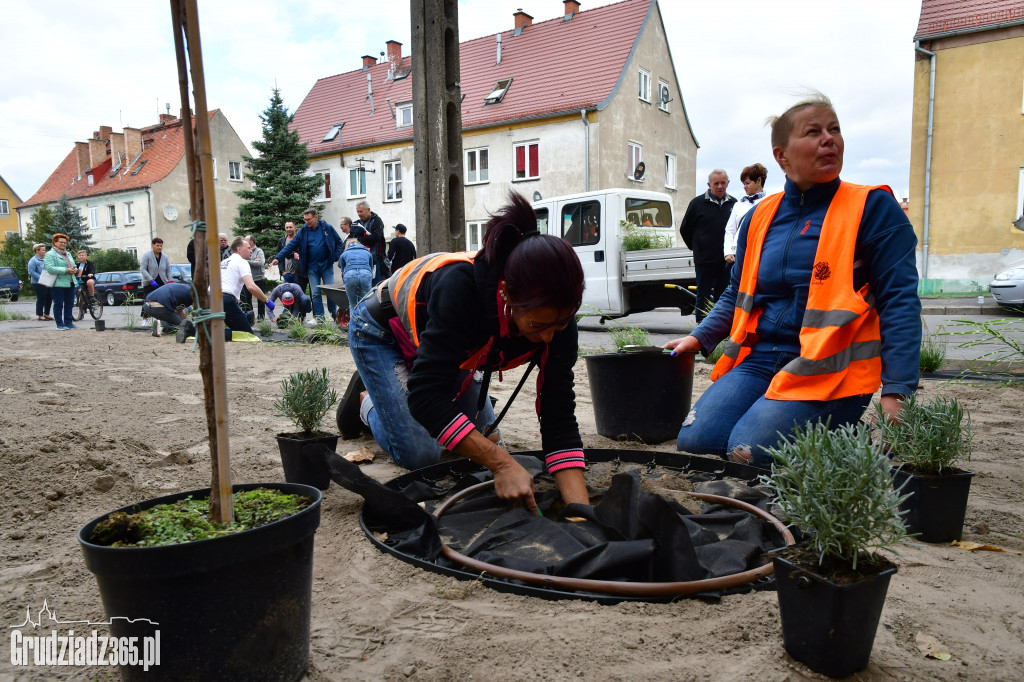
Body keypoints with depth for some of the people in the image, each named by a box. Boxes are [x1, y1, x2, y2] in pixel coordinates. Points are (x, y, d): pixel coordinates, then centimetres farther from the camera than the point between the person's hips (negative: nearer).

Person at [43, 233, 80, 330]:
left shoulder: (68, 254, 21)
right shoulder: (50, 254, -3)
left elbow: (73, 266, 25)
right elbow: (50, 268, -16)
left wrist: (75, 270, 0)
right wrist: (65, 270, -21)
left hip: (70, 283, 7)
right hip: (58, 284, -7)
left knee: (69, 304, 10)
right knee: (58, 304, -2)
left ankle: (68, 322, 18)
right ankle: (60, 324, 1)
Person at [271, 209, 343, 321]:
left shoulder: (327, 228, -1)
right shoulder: (303, 232, 3)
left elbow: (338, 242, 7)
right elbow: (290, 246, 1)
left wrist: (336, 257, -4)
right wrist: (278, 258, -9)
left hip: (327, 265, -2)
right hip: (312, 267, 2)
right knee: (315, 294, 2)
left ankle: (334, 314, 16)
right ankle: (319, 318, 8)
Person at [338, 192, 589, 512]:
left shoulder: (556, 313, -30)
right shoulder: (462, 285, -45)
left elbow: (559, 416, -31)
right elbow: (427, 395, -46)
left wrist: (580, 509, -40)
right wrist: (503, 463, -50)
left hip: (450, 347, 5)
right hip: (383, 330, -5)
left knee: (485, 440, 6)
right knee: (420, 453, -14)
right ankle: (366, 401, 16)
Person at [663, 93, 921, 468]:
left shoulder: (873, 208, -2)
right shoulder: (760, 217, 11)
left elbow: (899, 302, -7)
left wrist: (897, 393, -14)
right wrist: (700, 338, 12)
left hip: (830, 370, -5)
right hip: (758, 359, 5)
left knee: (747, 450, -24)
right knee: (694, 439, -11)